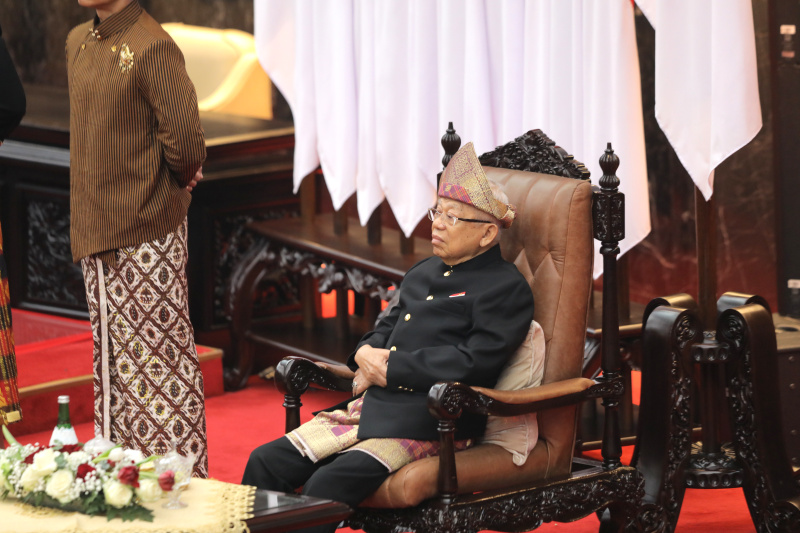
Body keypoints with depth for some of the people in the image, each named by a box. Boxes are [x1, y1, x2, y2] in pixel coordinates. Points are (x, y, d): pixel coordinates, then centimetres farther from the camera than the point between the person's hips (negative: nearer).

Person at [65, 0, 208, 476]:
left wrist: (176, 179, -3)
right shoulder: (78, 43, 10)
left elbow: (185, 142, -23)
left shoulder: (152, 49, -17)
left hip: (147, 232, -8)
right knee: (113, 363, 15)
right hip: (97, 232, 8)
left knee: (158, 360, -2)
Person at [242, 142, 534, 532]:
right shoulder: (422, 273, 23)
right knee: (265, 463, -8)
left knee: (328, 483, -31)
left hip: (427, 424, -8)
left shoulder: (506, 289, -4)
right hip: (371, 410, 9)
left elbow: (471, 363, -15)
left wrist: (387, 368, -10)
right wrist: (367, 355, 3)